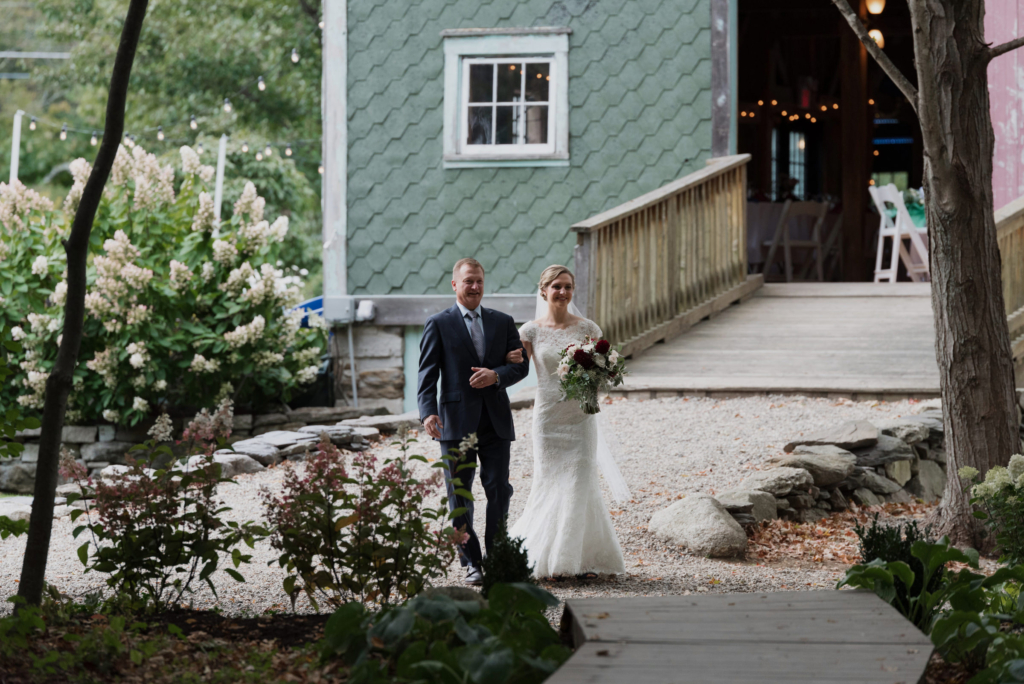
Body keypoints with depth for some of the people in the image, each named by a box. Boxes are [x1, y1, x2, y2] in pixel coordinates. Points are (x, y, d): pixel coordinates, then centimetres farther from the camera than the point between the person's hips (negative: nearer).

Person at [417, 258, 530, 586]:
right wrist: (428, 412, -19)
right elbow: (427, 375, -4)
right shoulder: (438, 324, 2)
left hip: (496, 422, 2)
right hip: (456, 422, -2)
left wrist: (496, 375, -12)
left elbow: (521, 365, 9)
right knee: (460, 496, 3)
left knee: (499, 490, -1)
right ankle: (472, 562, 12)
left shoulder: (503, 322, 12)